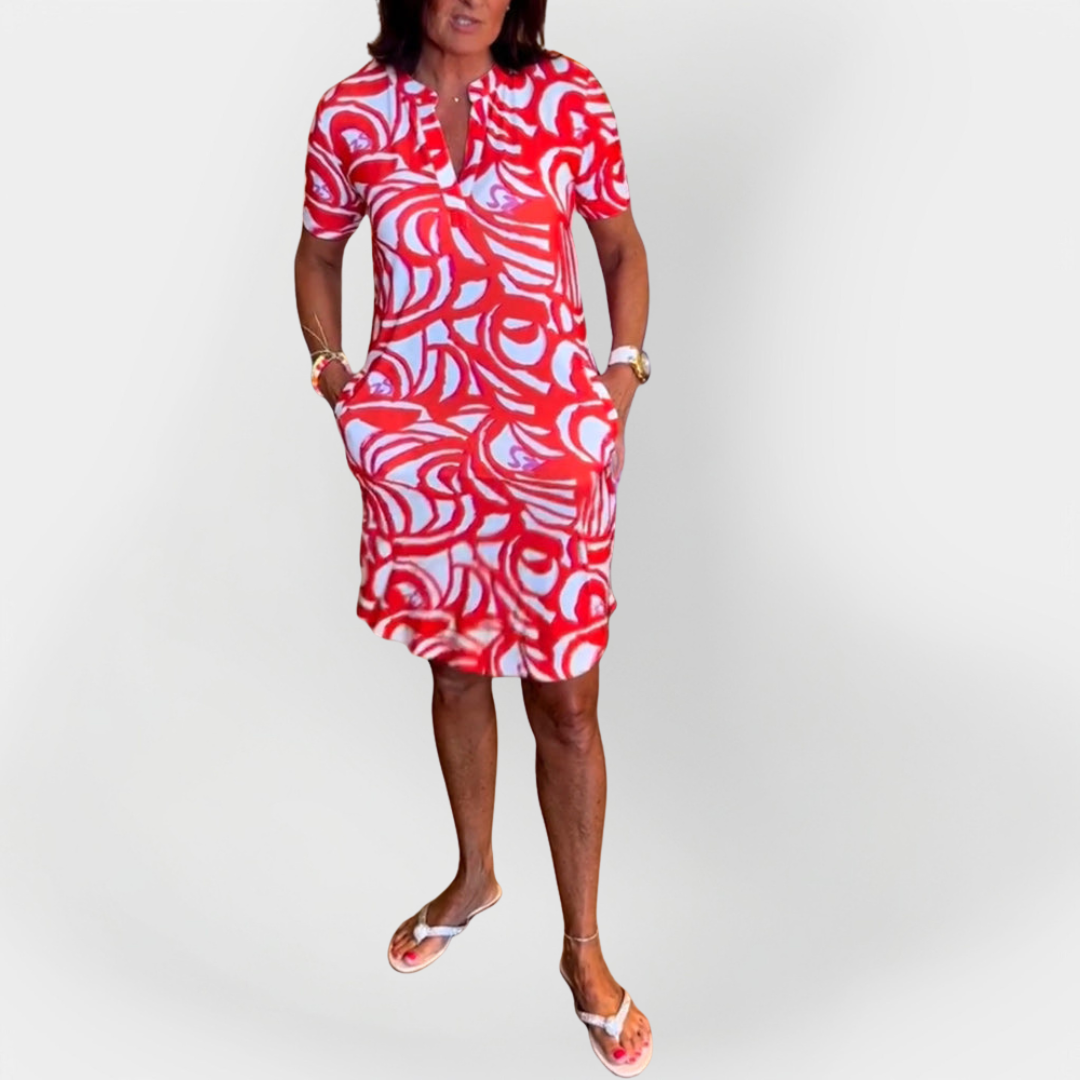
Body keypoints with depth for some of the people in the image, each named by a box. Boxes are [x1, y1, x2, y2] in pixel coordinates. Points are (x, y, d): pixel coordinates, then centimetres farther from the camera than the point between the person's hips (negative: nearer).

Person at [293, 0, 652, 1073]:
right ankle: (474, 874, 44)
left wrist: (626, 370, -2)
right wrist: (330, 370, 2)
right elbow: (319, 252, 14)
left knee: (565, 699, 3)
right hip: (418, 434, 2)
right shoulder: (351, 113, 0)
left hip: (554, 436, -1)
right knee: (453, 661, 18)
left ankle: (583, 951, 22)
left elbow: (621, 243, 8)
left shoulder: (569, 98, -3)